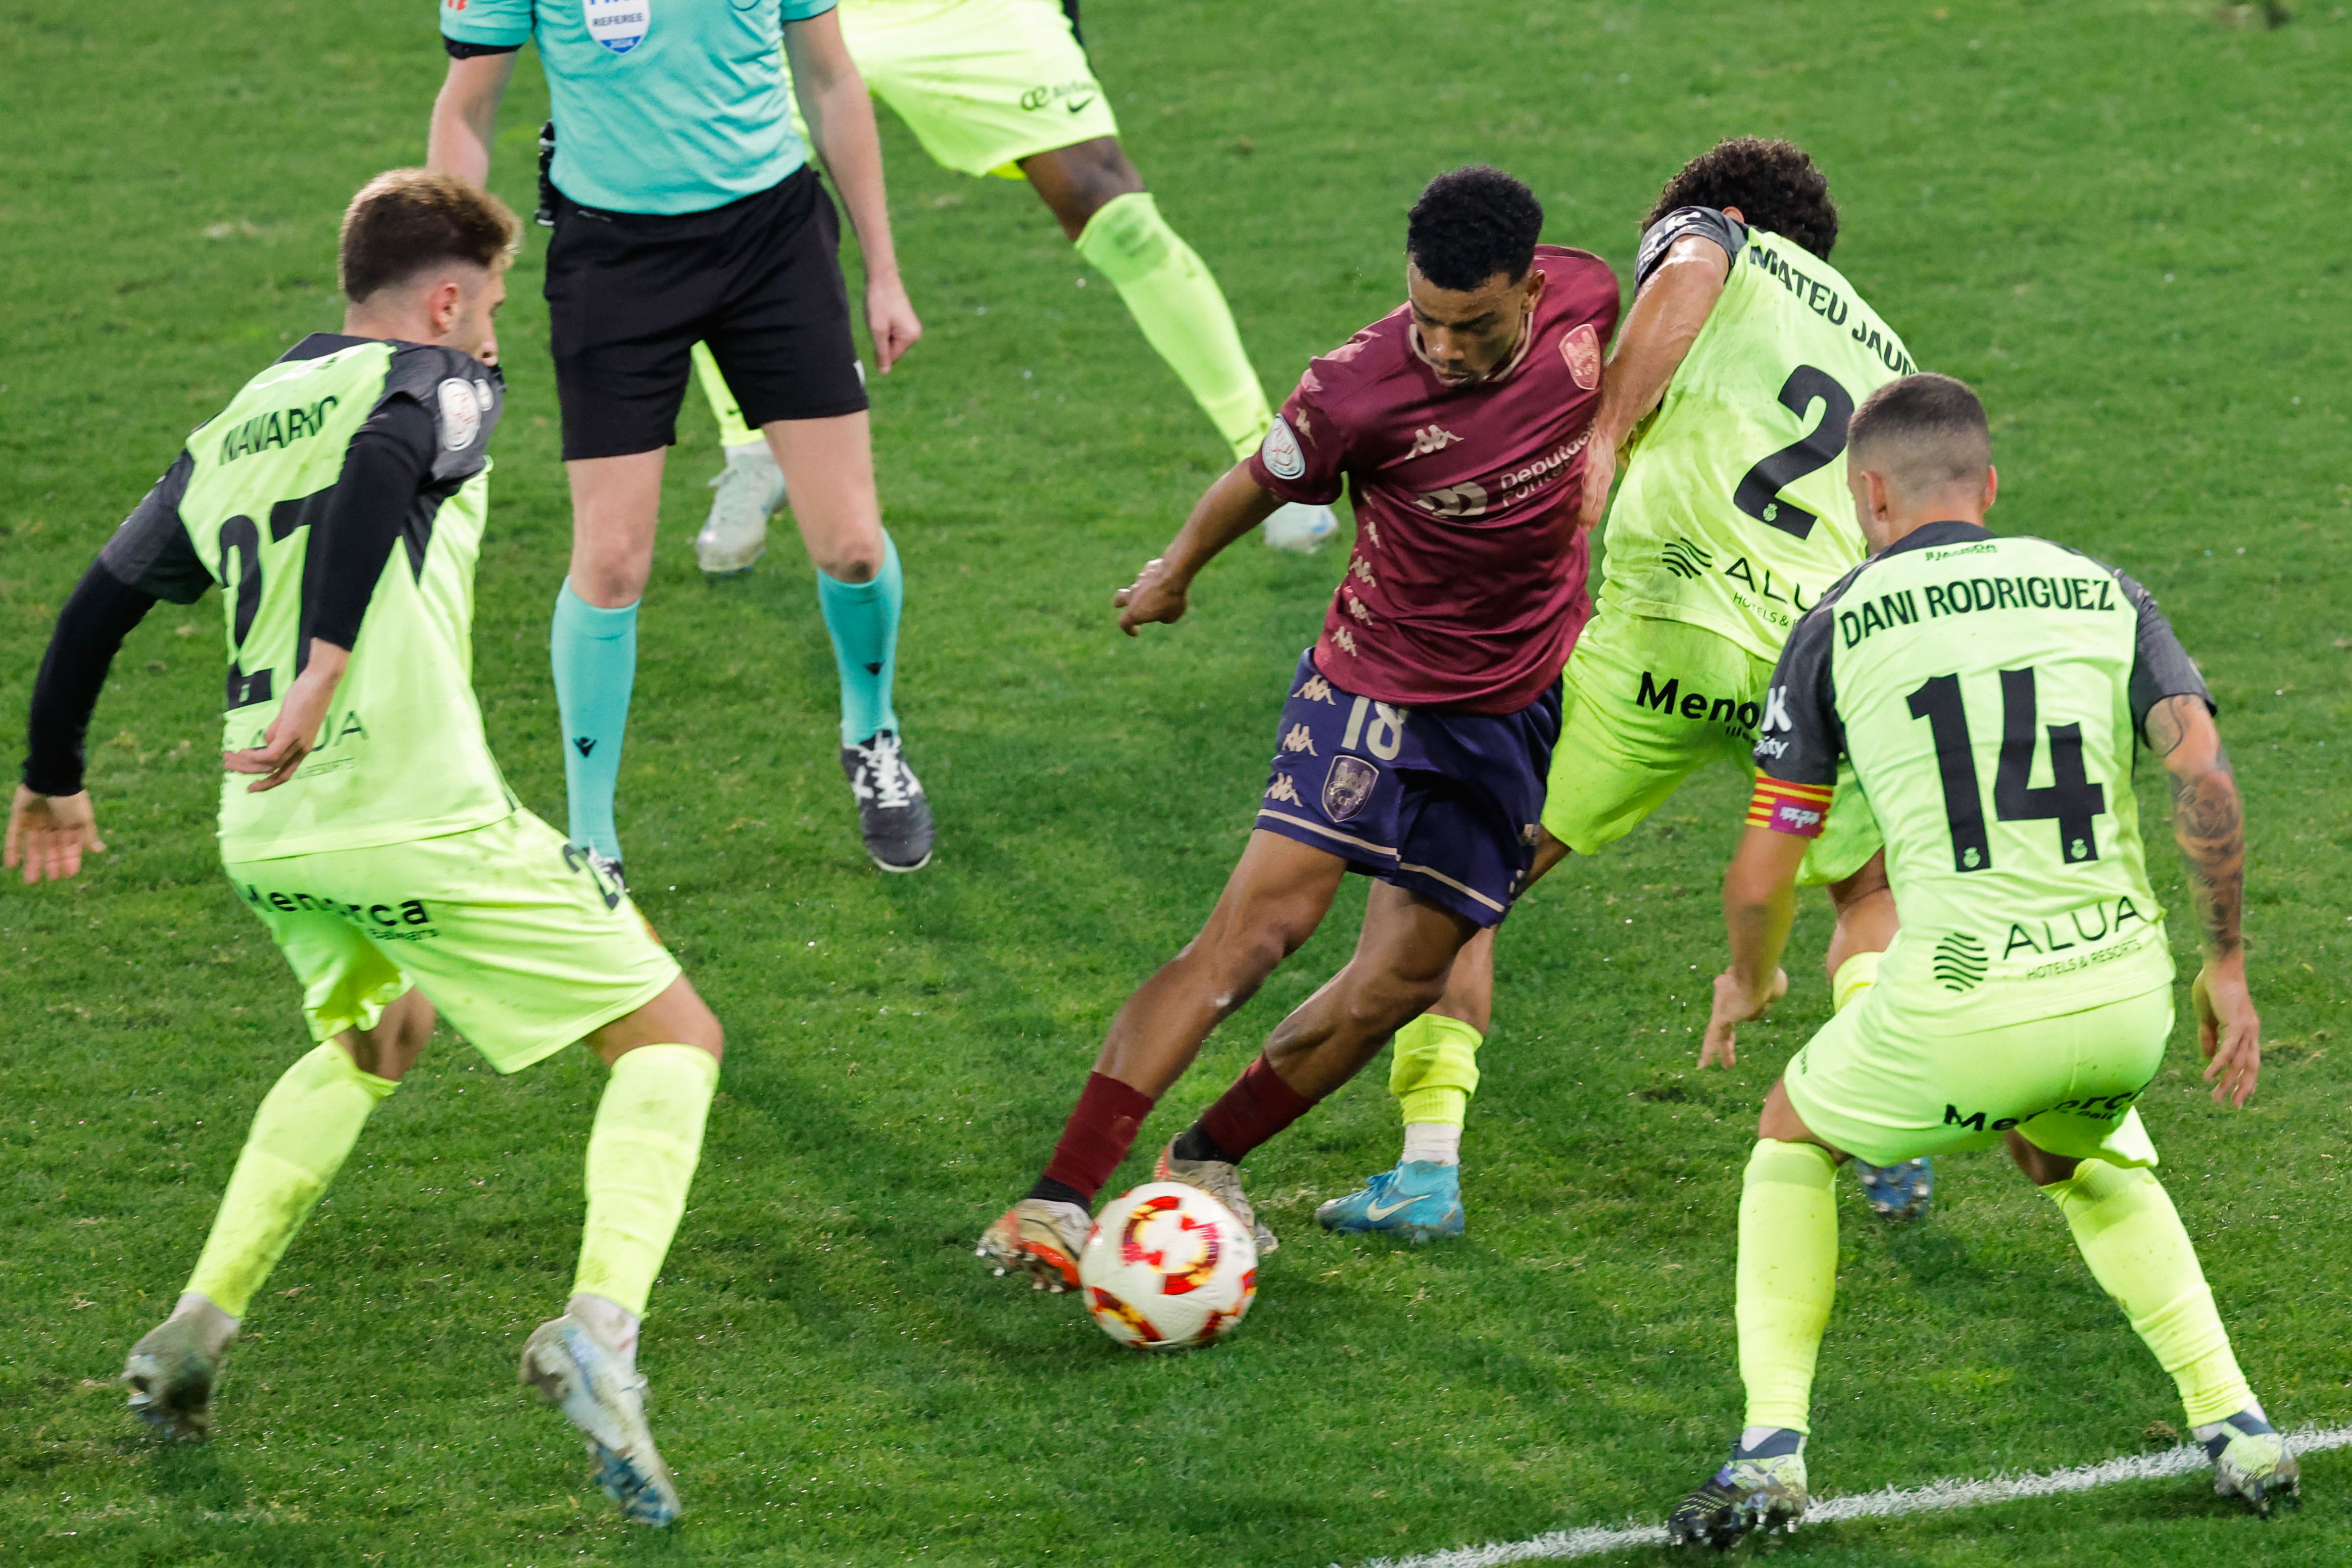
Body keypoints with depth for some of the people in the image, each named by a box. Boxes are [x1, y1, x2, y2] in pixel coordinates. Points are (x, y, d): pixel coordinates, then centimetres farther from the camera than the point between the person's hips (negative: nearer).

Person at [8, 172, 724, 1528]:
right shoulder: (437, 382, 2)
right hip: (419, 824, -7)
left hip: (268, 843, 7)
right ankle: (600, 1328, -19)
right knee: (672, 1037, 6)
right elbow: (378, 467, -22)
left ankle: (199, 1326, 24)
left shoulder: (228, 435, 20)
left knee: (371, 1041, 36)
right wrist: (327, 667, -30)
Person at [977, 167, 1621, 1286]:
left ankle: (1207, 1164, 21)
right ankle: (1056, 1202, -22)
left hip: (1518, 710, 5)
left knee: (1401, 982, 1)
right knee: (1258, 926, -19)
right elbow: (1261, 481, -4)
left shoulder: (1586, 298, -14)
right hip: (1374, 690, -5)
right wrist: (1176, 572, 13)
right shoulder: (1360, 392, -25)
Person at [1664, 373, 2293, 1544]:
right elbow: (2204, 775, -3)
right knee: (2078, 1163, 36)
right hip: (2125, 999, 3)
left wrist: (1748, 982, 27)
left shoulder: (1839, 626, 5)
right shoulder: (2103, 593, 11)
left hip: (1962, 1009, -3)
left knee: (1793, 1142, 25)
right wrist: (2226, 966, 5)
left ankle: (1771, 1452, 13)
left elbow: (1762, 877, 7)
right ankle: (2234, 1424, 22)